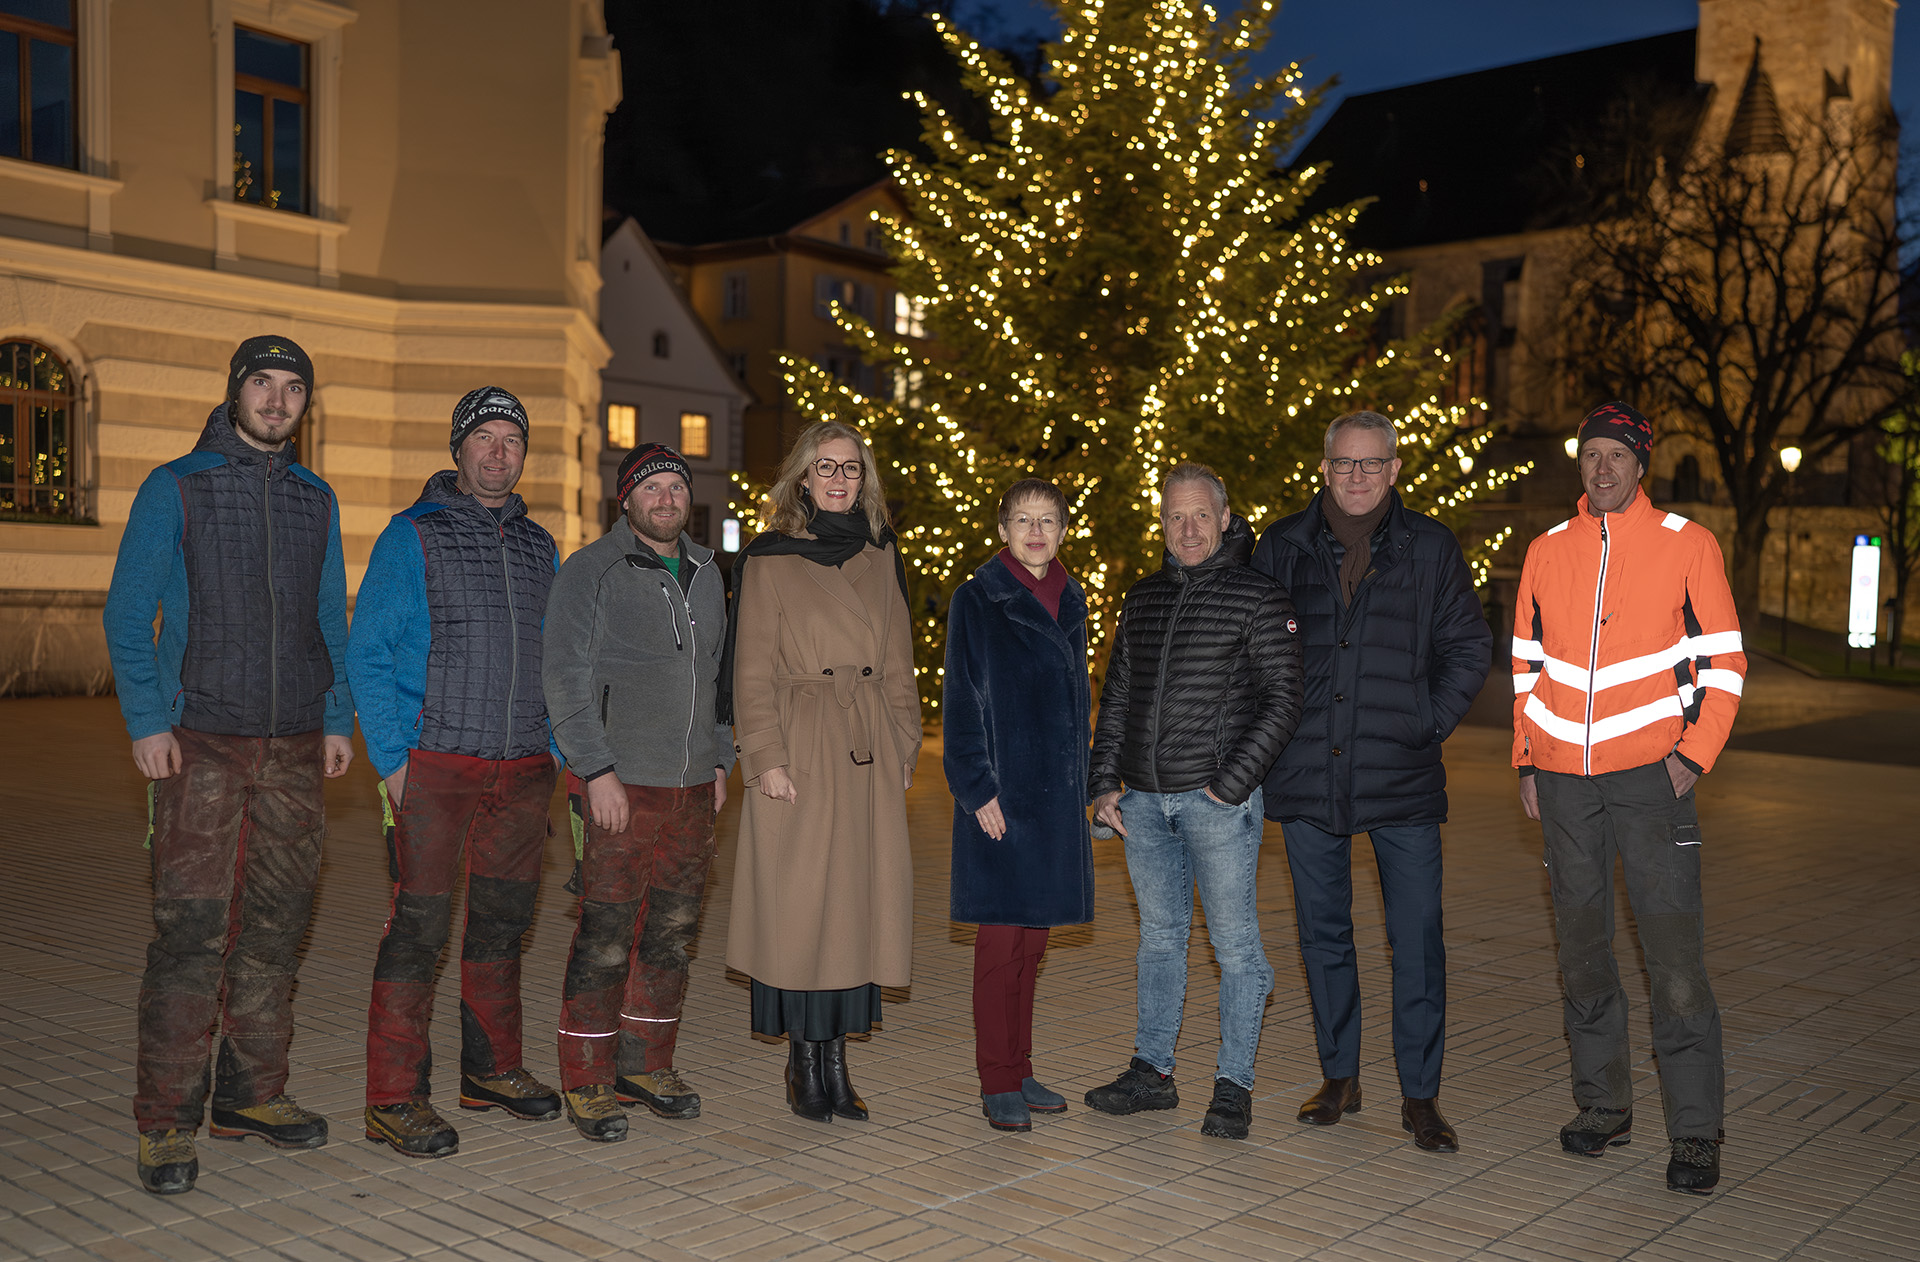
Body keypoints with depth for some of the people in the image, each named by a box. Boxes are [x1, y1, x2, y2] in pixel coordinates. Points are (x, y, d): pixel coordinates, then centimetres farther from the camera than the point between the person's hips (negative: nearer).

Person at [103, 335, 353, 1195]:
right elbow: (127, 615, -1)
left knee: (276, 923, 7)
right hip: (200, 744, -4)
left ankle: (250, 1093, 18)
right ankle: (165, 1121, 1)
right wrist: (147, 721, -10)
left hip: (294, 749, 4)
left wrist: (338, 717, 9)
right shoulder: (175, 488, 2)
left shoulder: (316, 501, 14)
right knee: (191, 928, -7)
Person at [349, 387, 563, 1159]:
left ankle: (491, 1068, 26)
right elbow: (367, 655, -5)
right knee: (420, 926, -5)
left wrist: (560, 750, 11)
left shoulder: (539, 546, 14)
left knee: (503, 920, 13)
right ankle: (395, 1098, 2)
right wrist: (392, 760, -11)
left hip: (522, 770, 5)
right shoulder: (413, 536, -2)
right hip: (435, 766, -5)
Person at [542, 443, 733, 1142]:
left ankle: (646, 1064, 23)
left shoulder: (706, 574, 15)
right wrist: (597, 770, -15)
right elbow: (568, 678, -9)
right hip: (622, 784, -6)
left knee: (673, 930, 10)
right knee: (606, 934, -4)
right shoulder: (590, 572, -4)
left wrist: (720, 759, 15)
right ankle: (588, 1080, 7)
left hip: (694, 784, 6)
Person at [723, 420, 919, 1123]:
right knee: (798, 902, -2)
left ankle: (836, 1058, 14)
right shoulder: (770, 560, 0)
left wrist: (905, 744, 10)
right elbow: (753, 671, -3)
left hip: (870, 752, 4)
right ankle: (804, 1063, 10)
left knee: (858, 900, 5)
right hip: (801, 750, -4)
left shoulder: (880, 557, 14)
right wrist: (767, 757, -11)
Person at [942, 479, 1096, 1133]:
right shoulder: (977, 601, -5)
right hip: (1002, 793, -6)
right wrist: (977, 789, -14)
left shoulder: (1070, 602, 13)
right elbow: (960, 703, -7)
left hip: (1057, 793, 6)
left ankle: (1019, 1071, 22)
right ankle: (998, 1085, 8)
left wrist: (1082, 780, 14)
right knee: (1001, 937, -2)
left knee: (1033, 935, 12)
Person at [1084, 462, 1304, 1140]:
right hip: (1143, 798, 5)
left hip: (1217, 798, -5)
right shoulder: (1143, 598, 13)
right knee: (1159, 936, 14)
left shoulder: (1259, 597, -4)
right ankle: (1152, 1071, 24)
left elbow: (1282, 703, -7)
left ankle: (1234, 1084, 11)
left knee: (1235, 941, 1)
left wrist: (1230, 784, -13)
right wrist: (1104, 783, 9)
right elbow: (1116, 695, 17)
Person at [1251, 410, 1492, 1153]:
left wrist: (1429, 723, -1)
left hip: (1402, 776, -1)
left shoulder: (1430, 549, 2)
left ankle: (1420, 1094, 11)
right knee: (1322, 932, 11)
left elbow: (1470, 648, 8)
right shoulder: (1283, 547, 5)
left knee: (1417, 938, -1)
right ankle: (1339, 1077, 25)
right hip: (1307, 776, 2)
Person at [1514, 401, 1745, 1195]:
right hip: (1563, 780, 4)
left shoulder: (1686, 545, 0)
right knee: (1583, 950, 10)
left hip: (1650, 773, -3)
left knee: (1675, 955, -6)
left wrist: (1693, 755, -8)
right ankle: (1603, 1106, 23)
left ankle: (1695, 1134, 2)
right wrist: (1529, 761, 9)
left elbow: (1723, 660, 1)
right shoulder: (1547, 552, 10)